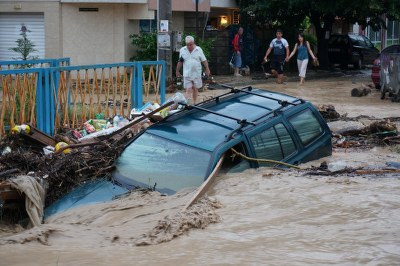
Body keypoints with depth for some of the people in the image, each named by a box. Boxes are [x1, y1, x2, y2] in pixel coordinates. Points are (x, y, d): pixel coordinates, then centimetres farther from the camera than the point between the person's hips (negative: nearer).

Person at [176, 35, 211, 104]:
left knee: (195, 89, 11)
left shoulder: (198, 49, 0)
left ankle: (194, 103, 24)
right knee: (188, 90, -7)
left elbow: (204, 60, 2)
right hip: (187, 75, -1)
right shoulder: (182, 50, 2)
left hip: (197, 74, 1)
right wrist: (177, 71, 11)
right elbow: (180, 62, 9)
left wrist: (207, 69, -5)